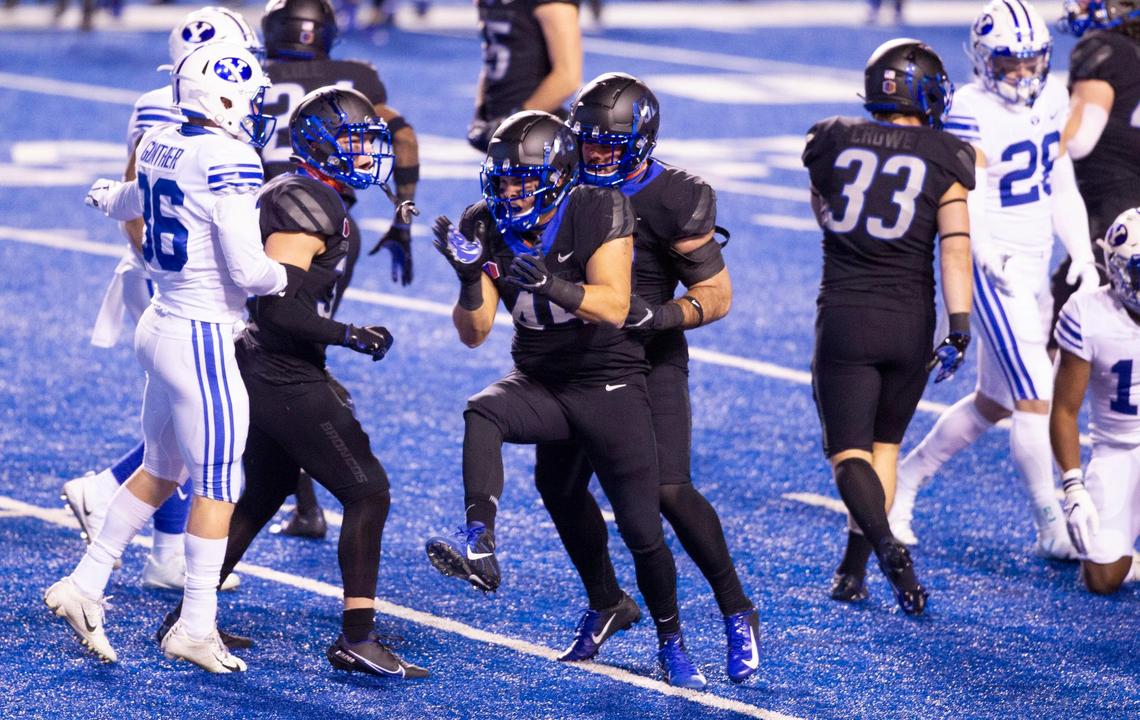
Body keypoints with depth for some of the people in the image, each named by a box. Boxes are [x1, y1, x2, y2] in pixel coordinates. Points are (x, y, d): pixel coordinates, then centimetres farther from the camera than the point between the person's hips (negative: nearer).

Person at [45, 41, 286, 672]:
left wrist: (109, 198, 54)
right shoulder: (229, 165, -21)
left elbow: (138, 201, 29)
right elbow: (247, 271, -22)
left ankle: (84, 586, 25)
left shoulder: (162, 146, 5)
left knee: (160, 470, 21)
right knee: (218, 485, 2)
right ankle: (196, 629, 9)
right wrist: (283, 277, 1)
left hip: (160, 327, 9)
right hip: (202, 340, -9)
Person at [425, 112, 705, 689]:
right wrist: (470, 278, -26)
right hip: (538, 382, 3)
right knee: (480, 414, -32)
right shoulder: (489, 226, -6)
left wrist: (550, 284, -43)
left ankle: (671, 643, 24)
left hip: (608, 384, -3)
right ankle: (478, 545, -43)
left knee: (642, 531, 2)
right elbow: (474, 333, -6)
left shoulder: (598, 212, -17)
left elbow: (614, 307, -28)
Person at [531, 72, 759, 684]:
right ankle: (607, 604, 28)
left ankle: (737, 613, 0)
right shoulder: (569, 184, -1)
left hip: (650, 358, -6)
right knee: (557, 481, 6)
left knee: (668, 490, -17)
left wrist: (657, 316, -29)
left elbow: (716, 296, -12)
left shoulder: (675, 201, -16)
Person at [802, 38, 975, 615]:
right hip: (909, 321, 1)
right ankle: (853, 569, 16)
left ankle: (886, 547, -23)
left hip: (843, 315, -1)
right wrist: (959, 327, -9)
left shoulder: (832, 142, 2)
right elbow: (955, 247, -9)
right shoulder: (944, 159, -2)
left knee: (848, 451, 2)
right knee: (885, 444, 18)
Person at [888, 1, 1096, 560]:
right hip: (995, 271, -8)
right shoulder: (972, 114, -16)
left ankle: (904, 479, 30)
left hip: (1036, 269, 8)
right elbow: (965, 198, -24)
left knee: (995, 401, 16)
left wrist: (1083, 255, 7)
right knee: (1035, 398, -8)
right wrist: (989, 257, -38)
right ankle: (1052, 529, 0)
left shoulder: (1050, 102, 8)